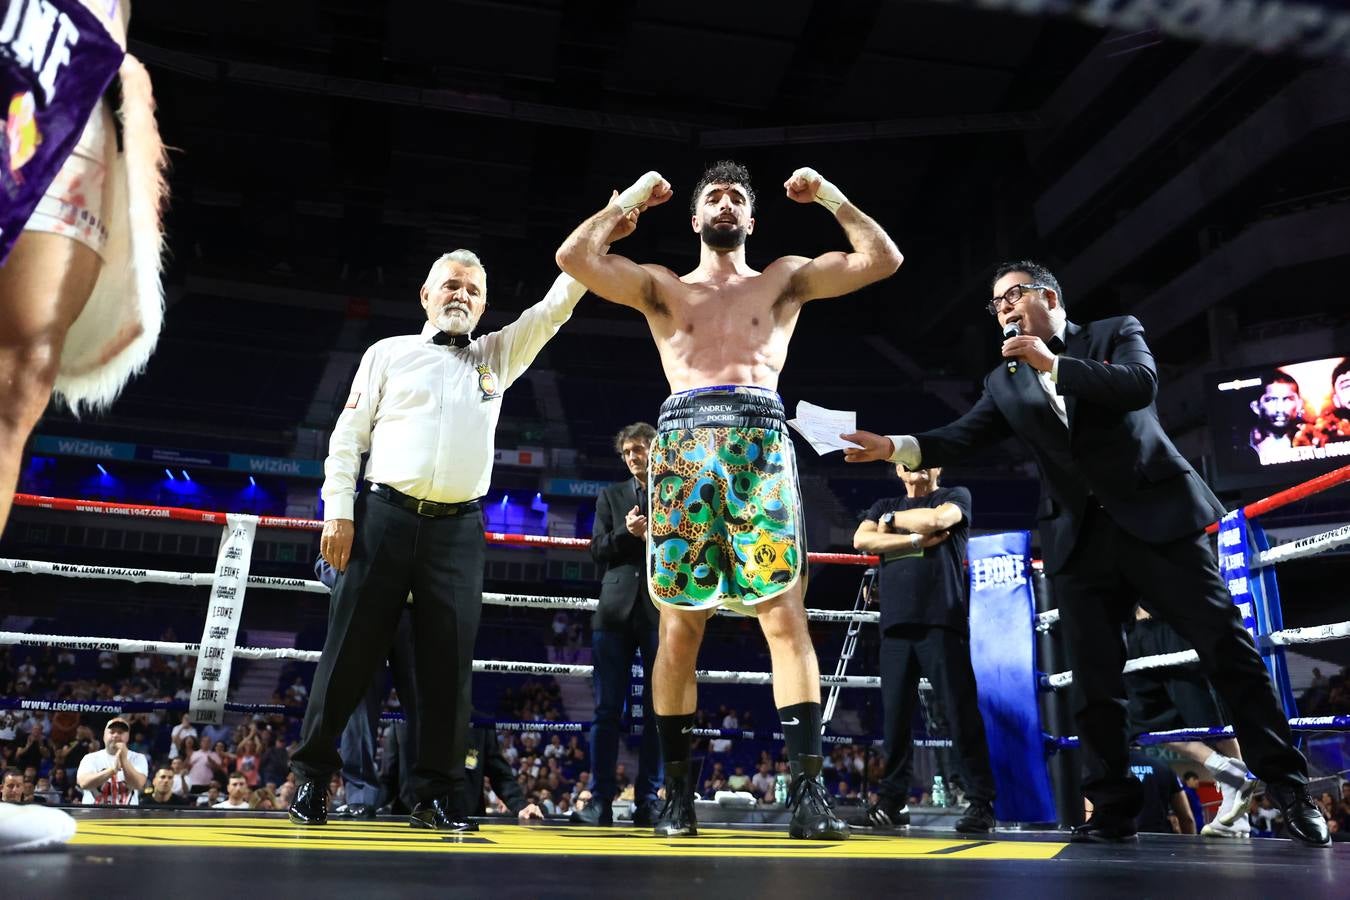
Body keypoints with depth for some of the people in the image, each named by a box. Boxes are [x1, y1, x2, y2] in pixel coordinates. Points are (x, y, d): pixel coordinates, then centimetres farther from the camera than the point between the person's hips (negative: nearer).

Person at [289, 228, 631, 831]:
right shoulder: (389, 353, 12)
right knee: (351, 648, 1)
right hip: (384, 516, -1)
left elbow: (556, 307, 12)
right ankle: (311, 774, 16)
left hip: (459, 529, 2)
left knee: (448, 662, 0)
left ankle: (437, 794, 8)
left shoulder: (497, 356, 18)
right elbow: (348, 436, 8)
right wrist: (338, 512, -3)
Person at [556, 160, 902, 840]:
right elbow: (573, 258, 7)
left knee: (786, 615, -11)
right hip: (684, 445, 0)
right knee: (679, 626, -1)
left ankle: (807, 790, -9)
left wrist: (829, 196, 19)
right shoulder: (662, 287, 21)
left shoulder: (784, 279, 22)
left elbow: (883, 258, 13)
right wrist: (630, 201, 18)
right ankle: (677, 791, 8)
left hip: (761, 443, 0)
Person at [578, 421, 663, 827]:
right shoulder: (611, 495, 16)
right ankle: (601, 800, 4)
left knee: (659, 710, 1)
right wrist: (625, 533, -10)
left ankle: (648, 801, 8)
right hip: (617, 609, 2)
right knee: (607, 709, 0)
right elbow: (598, 550, 8)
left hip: (661, 610, -1)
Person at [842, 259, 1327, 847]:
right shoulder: (1004, 383, 13)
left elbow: (1140, 385, -13)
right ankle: (1113, 809, 9)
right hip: (1078, 539, 3)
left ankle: (1288, 789, 17)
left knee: (1227, 650, 2)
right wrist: (895, 447, -15)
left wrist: (1055, 365, -13)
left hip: (1156, 518, -2)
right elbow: (960, 438, 1)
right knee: (1093, 683, 0)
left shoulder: (1116, 334, 7)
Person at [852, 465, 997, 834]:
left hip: (942, 621, -3)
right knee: (895, 716, 1)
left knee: (962, 713, -6)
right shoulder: (885, 506, 23)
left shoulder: (956, 496, 13)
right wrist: (917, 539, -4)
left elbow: (937, 518, -11)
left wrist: (892, 521, 5)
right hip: (896, 624, 4)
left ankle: (981, 802, -1)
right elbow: (862, 540, 4)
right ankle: (892, 799, 7)